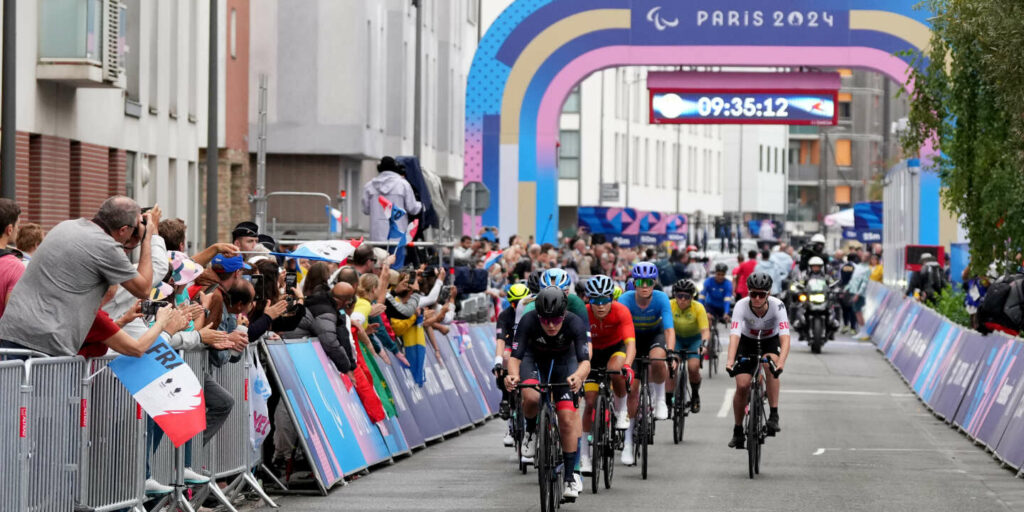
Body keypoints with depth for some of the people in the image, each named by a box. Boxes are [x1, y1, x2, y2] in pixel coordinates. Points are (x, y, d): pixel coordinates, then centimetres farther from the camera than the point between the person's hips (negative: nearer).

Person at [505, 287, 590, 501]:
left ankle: (569, 476, 0)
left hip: (564, 362, 0)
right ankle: (531, 431, 0)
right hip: (535, 360, 0)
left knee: (567, 418, -12)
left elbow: (585, 361, -39)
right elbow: (515, 356, -33)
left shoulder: (575, 324, -32)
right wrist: (513, 375, -55)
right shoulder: (528, 321, -31)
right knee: (531, 397, -32)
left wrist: (579, 376, -62)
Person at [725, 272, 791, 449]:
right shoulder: (741, 306, -31)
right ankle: (738, 431, 9)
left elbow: (785, 337, -41)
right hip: (747, 341, 1)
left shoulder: (777, 306, -32)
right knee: (742, 385, -11)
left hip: (770, 341, -1)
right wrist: (730, 360, -55)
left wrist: (782, 361, -57)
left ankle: (774, 415, -26)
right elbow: (734, 335, -40)